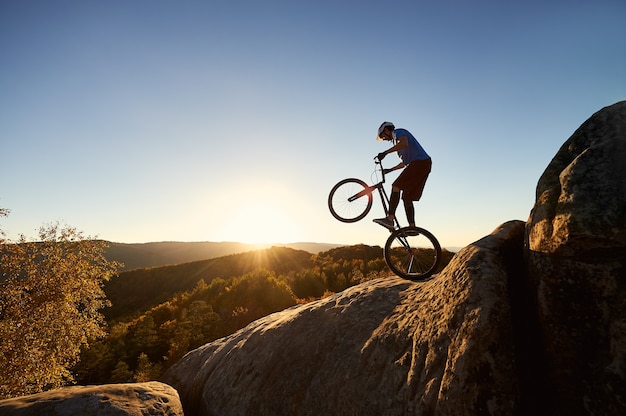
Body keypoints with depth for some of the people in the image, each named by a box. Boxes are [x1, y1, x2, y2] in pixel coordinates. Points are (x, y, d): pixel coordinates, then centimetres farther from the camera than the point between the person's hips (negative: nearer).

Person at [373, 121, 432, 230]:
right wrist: (390, 169, 36)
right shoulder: (397, 139, 32)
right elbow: (404, 163, 36)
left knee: (396, 186, -19)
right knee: (407, 197, 6)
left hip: (420, 162, -10)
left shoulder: (398, 131, 4)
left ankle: (390, 219, -28)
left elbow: (404, 143, -22)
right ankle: (412, 227, 4)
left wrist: (385, 152, -24)